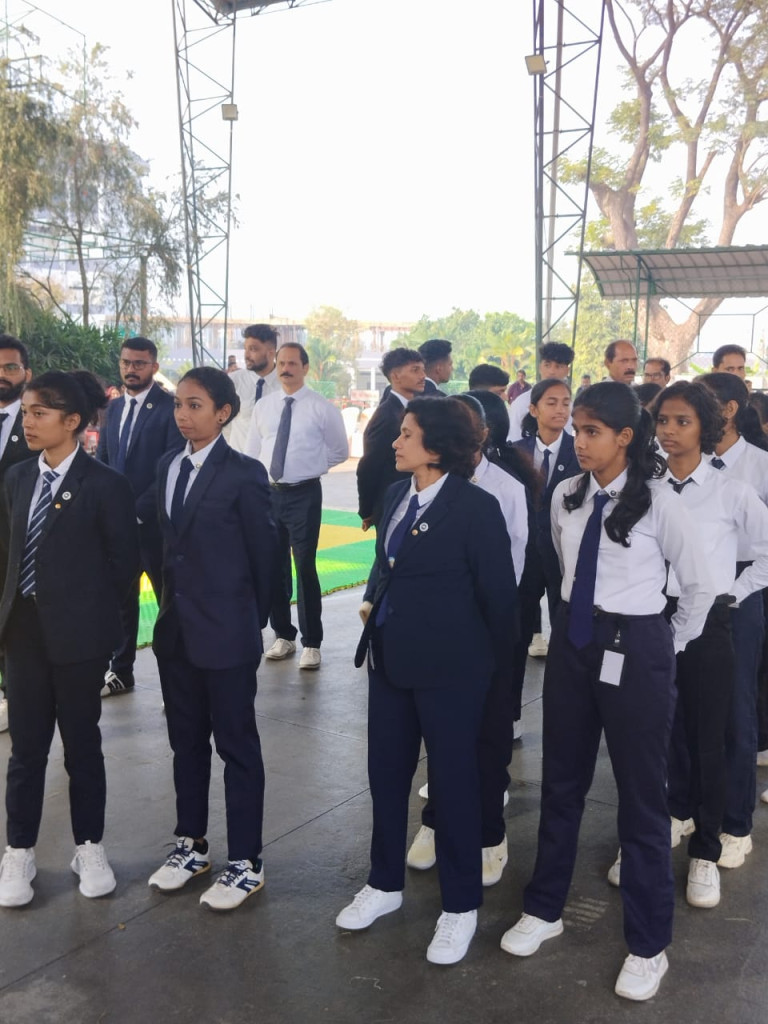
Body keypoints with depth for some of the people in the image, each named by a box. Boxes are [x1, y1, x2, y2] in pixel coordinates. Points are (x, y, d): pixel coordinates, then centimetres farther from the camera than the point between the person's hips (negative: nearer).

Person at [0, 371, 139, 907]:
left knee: (82, 742, 9)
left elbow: (124, 561, -7)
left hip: (78, 634, -4)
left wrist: (88, 612, -1)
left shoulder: (104, 485, -11)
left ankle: (90, 848, 25)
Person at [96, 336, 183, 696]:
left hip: (154, 521, -6)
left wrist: (138, 510, -17)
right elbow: (102, 460, 15)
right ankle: (121, 672, 24)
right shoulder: (113, 407, 12)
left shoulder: (170, 407, -9)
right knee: (121, 597, 13)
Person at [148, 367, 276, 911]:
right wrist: (172, 605, 11)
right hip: (176, 628, 7)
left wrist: (253, 621, 1)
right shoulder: (169, 466, 8)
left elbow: (263, 553, -7)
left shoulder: (244, 474, -13)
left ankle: (246, 863, 18)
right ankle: (193, 844, 34)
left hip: (227, 632, -7)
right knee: (186, 740, 17)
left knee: (237, 744, 5)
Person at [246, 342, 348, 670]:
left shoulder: (322, 408, -4)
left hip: (304, 494, -4)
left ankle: (311, 643, 7)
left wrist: (310, 466, 2)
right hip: (268, 493, 4)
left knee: (305, 567, -4)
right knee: (273, 567, 11)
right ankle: (283, 635, 26)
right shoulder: (263, 407, 7)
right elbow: (251, 452, 13)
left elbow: (340, 451, 6)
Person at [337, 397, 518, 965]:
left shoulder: (476, 507, -16)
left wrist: (497, 662, -1)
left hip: (449, 666, -6)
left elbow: (498, 592, -9)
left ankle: (460, 906, 25)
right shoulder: (397, 495, 4)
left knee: (453, 780, 7)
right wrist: (373, 602, 6)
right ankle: (386, 882, 37)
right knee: (386, 771, 16)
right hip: (391, 657, 7)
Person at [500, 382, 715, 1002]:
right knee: (561, 782, 16)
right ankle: (545, 909, 34)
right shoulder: (566, 498, 1)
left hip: (635, 652, -5)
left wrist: (670, 646, 6)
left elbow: (700, 587, -2)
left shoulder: (659, 502, -13)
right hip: (572, 643, 5)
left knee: (642, 794, 7)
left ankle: (649, 945, 23)